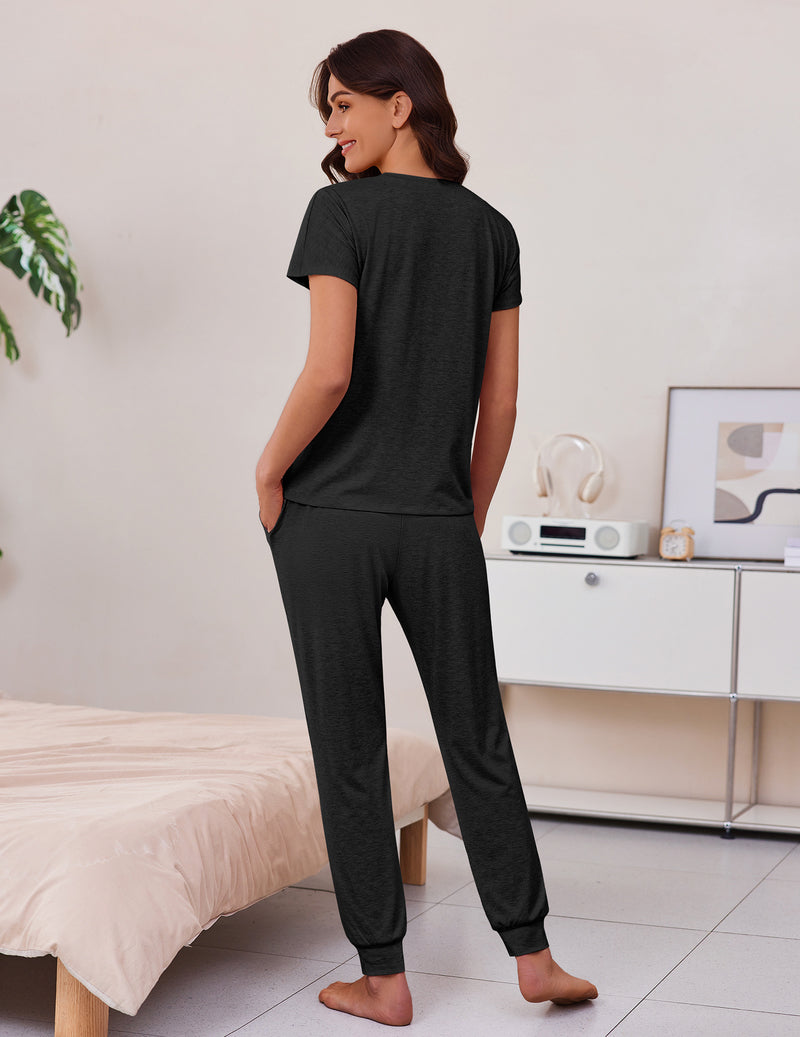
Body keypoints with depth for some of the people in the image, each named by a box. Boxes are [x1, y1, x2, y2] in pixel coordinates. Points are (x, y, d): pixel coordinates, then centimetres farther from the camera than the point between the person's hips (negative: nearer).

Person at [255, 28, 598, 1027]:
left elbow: (330, 372, -18)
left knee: (350, 753, 5)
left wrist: (267, 473, -4)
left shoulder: (341, 211, -7)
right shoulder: (491, 228, 7)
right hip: (439, 527, 4)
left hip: (329, 521, -4)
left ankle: (383, 978, 13)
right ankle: (530, 952, 20)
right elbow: (501, 403, 7)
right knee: (476, 740, 14)